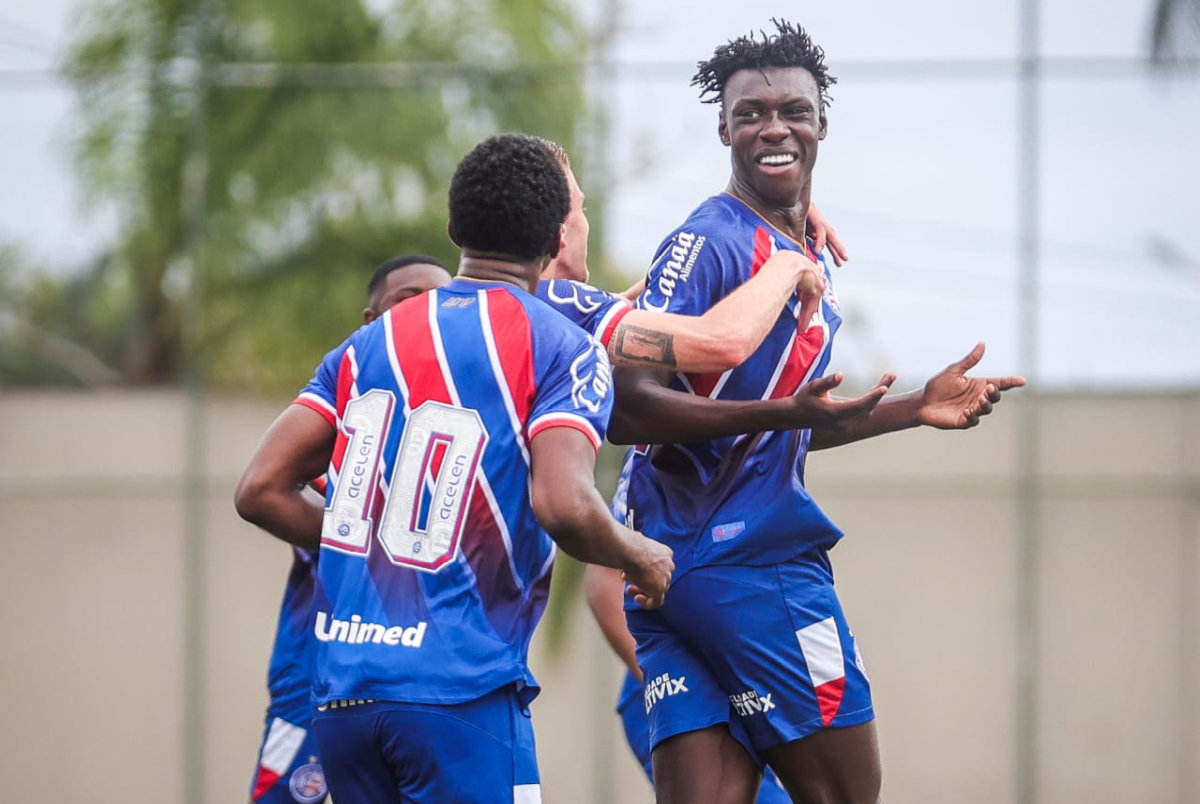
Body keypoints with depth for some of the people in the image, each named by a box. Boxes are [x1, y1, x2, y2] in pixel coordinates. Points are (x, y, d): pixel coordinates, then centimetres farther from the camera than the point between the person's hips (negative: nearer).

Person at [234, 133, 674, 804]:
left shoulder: (369, 345, 15)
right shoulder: (561, 349, -2)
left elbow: (262, 490, 10)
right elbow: (564, 508, -17)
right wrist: (642, 558, 2)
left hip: (339, 691, 6)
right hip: (459, 692, -6)